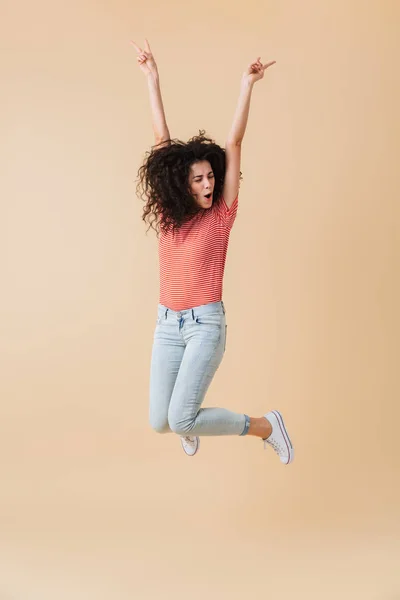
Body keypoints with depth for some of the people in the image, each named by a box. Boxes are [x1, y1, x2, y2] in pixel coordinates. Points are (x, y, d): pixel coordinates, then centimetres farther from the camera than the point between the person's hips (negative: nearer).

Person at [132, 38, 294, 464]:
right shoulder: (168, 214, 1)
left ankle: (266, 425, 10)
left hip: (206, 324, -4)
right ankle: (190, 420, 45)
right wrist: (152, 78, 3)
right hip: (167, 324, 4)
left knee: (182, 420, -12)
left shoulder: (221, 215, -5)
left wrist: (246, 86, -13)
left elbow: (233, 145, -10)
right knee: (160, 422, 7)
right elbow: (161, 139, 1)